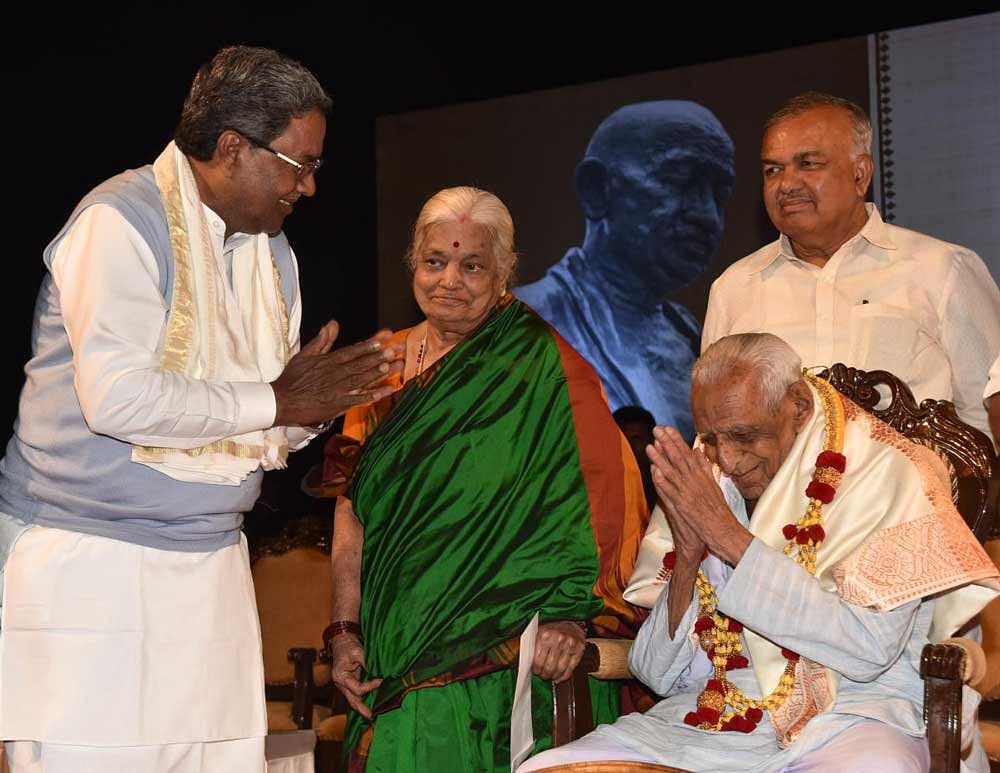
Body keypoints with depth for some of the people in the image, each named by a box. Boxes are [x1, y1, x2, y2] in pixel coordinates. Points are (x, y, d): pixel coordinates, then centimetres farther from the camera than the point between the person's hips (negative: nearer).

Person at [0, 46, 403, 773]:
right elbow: (117, 399, -25)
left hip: (209, 567, 7)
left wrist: (320, 400, -5)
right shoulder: (123, 222, -12)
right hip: (91, 560, -7)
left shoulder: (271, 250, 14)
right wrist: (274, 401, -16)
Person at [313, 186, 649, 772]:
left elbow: (602, 490, -14)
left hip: (510, 652, -4)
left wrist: (567, 614, -24)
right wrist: (345, 631, 4)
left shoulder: (542, 366, -4)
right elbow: (352, 509, 11)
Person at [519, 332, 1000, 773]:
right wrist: (688, 555, -10)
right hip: (709, 714, 5)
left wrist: (732, 537, -17)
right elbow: (660, 675, 8)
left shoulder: (886, 473, -3)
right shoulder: (701, 485, 9)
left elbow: (870, 649, -16)